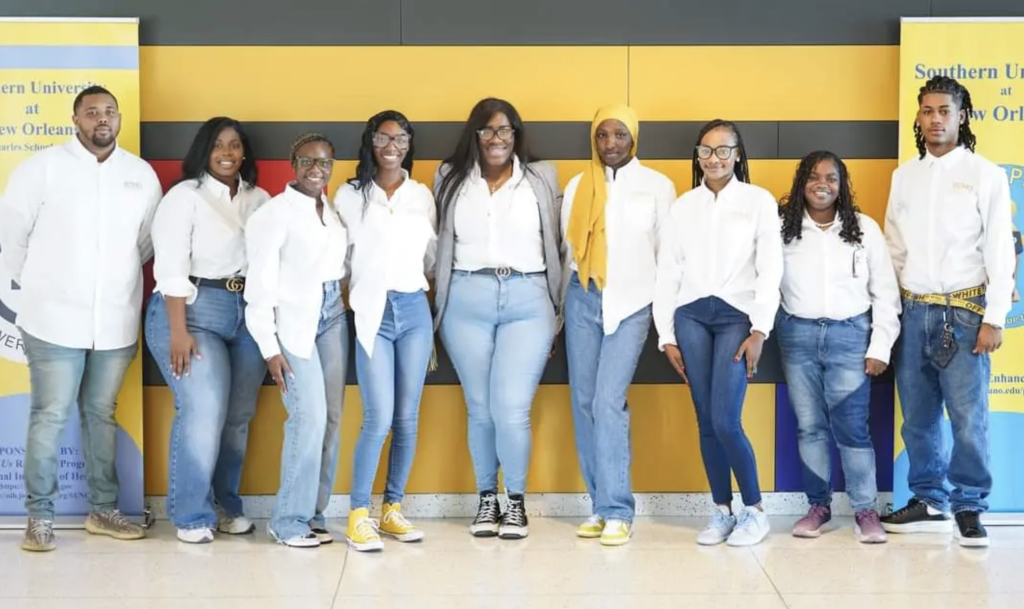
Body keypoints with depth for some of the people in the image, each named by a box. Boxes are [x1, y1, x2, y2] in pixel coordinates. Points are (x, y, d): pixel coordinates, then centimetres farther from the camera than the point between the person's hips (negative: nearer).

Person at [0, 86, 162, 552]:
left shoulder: (142, 174, 7)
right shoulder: (43, 166, -3)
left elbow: (149, 239, 16)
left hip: (116, 322, 3)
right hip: (55, 320, -3)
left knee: (101, 415, 12)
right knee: (50, 417, -1)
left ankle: (103, 509, 21)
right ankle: (40, 516, 7)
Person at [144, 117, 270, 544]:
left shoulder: (260, 200, 12)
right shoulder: (185, 195, -2)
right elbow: (171, 267, -9)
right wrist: (178, 331, -16)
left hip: (249, 315, 5)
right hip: (193, 311, -5)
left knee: (238, 417, 5)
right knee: (203, 413, -12)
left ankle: (226, 505, 19)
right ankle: (191, 514, 0)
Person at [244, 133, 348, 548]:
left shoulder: (336, 212, 11)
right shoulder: (275, 212, -9)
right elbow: (260, 282, -11)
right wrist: (269, 347, -14)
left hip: (332, 317, 6)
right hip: (292, 321, -6)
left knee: (331, 418, 4)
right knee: (310, 417, -12)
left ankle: (312, 514, 13)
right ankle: (288, 521, 0)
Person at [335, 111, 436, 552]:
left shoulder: (422, 195, 12)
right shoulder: (350, 195, 3)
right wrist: (348, 295, -4)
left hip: (415, 310, 3)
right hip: (373, 311, -3)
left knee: (407, 418, 5)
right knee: (379, 419, -12)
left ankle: (393, 510, 15)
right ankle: (358, 516, -3)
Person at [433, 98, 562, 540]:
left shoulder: (542, 177, 8)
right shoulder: (451, 177, 11)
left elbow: (555, 245, 8)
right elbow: (441, 245, 11)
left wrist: (558, 310, 6)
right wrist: (439, 308, 7)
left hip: (527, 301, -1)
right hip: (467, 301, 2)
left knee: (512, 409, -9)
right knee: (479, 408, 6)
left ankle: (517, 503, 9)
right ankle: (487, 499, 22)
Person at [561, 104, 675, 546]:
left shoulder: (658, 185, 2)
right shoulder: (577, 187, 8)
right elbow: (568, 251, 13)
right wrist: (562, 309, 14)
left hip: (632, 303, -3)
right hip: (584, 299, 3)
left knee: (609, 401, -14)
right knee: (584, 402, 3)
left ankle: (618, 511, -9)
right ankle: (600, 506, 12)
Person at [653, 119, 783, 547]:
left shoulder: (759, 201, 5)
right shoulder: (683, 207, 12)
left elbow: (770, 269, 0)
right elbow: (667, 272, 11)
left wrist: (760, 331, -8)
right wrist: (667, 336, 6)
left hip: (737, 315, -3)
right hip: (691, 315, 3)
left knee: (725, 421, -12)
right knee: (705, 421, 3)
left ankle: (754, 511, 5)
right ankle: (721, 511, 15)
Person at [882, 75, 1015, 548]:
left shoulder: (985, 175, 0)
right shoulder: (904, 176, 11)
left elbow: (999, 251, -3)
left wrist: (994, 318, -9)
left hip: (964, 310, -4)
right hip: (913, 311, 4)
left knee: (968, 416, -4)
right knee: (917, 416, 7)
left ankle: (969, 509, 8)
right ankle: (928, 503, 18)